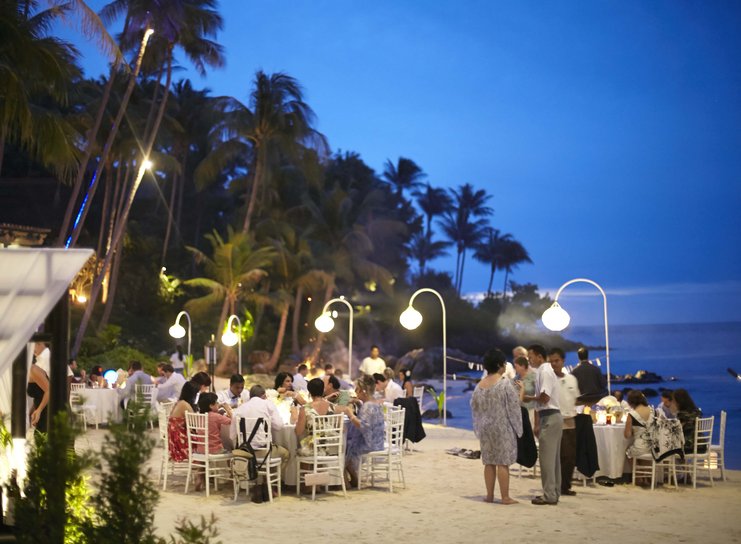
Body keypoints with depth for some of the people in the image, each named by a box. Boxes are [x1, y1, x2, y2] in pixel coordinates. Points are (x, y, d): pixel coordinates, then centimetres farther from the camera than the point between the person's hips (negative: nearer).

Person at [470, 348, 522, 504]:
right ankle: (505, 497, 0)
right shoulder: (505, 383, -12)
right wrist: (517, 428, -2)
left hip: (485, 428, 5)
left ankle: (490, 495, 14)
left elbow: (474, 408, 9)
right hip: (503, 427, -5)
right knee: (502, 462, -2)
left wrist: (479, 428, 17)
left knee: (489, 462, 11)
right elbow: (514, 406, -11)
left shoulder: (479, 385, 4)